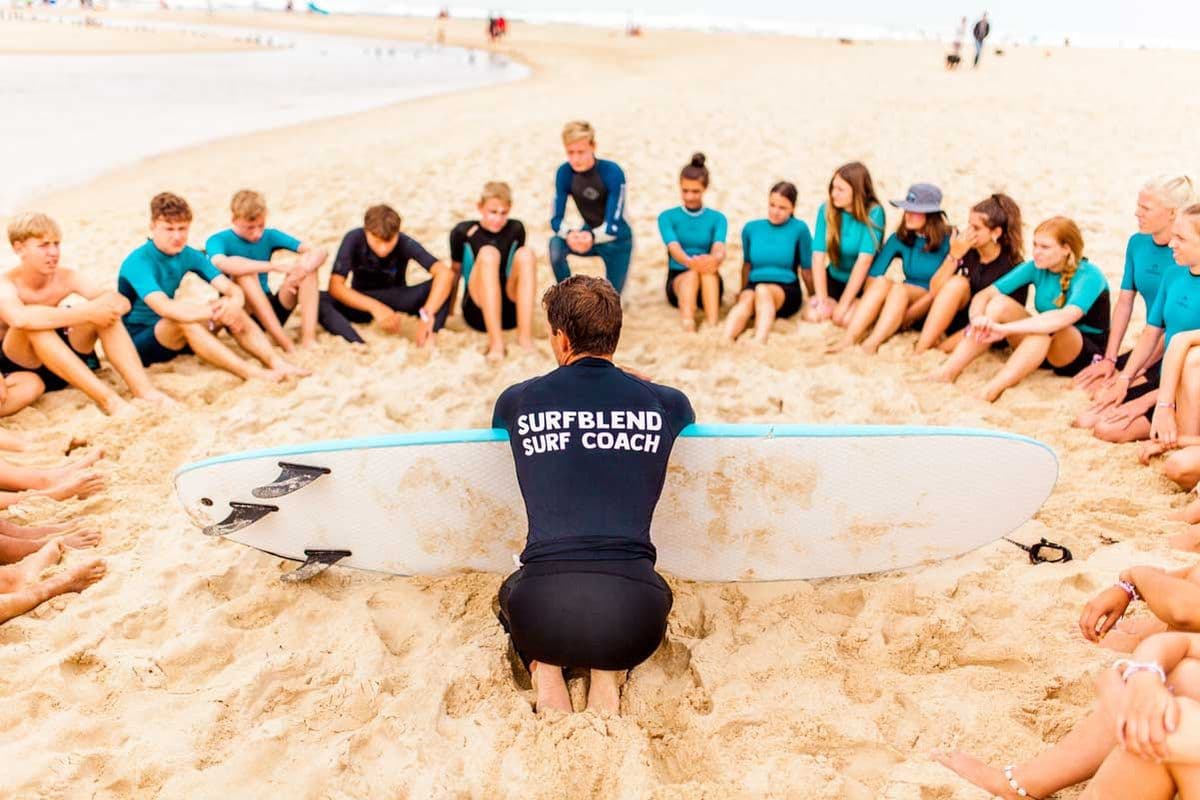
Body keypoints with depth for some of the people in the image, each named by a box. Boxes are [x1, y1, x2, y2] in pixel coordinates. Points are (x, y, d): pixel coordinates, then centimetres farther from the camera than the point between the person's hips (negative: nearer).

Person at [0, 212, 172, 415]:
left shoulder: (65, 277, -6)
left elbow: (122, 302, -14)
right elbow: (19, 318, -44)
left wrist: (111, 305, -39)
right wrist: (86, 313, -43)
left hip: (62, 355, 5)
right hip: (19, 365, -5)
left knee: (107, 303, -17)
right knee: (35, 324, -36)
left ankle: (144, 391, -32)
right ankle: (107, 399, -42)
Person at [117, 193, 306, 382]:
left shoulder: (189, 255, 0)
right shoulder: (137, 263, -20)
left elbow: (231, 288, -11)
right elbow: (163, 308, -36)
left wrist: (236, 302, -35)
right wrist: (215, 312, -42)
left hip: (171, 334, 6)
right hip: (137, 340, -6)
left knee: (230, 305, -14)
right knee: (184, 320, -36)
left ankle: (277, 363, -29)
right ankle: (250, 372, -42)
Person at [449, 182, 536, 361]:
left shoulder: (515, 229, 7)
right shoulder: (463, 232, 1)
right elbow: (455, 271, 10)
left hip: (510, 310, 2)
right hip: (478, 310, -2)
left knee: (525, 254, -22)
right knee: (488, 253, -28)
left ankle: (525, 335, -33)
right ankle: (496, 342, -42)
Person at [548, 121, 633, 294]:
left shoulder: (612, 172, -28)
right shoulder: (564, 173, -19)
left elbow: (613, 225, -30)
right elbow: (556, 220, -19)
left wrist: (592, 237, -52)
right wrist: (569, 235, -43)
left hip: (616, 240, -2)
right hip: (589, 235, 2)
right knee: (556, 244, -31)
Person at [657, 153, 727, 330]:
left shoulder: (717, 218, 8)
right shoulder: (667, 217, 5)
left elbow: (719, 247, -14)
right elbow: (674, 247, -16)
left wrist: (714, 259, -42)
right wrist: (690, 262, -41)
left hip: (710, 283, 1)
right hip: (678, 278, -1)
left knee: (709, 270, -34)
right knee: (692, 274, -36)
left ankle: (713, 325, -53)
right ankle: (687, 326, -62)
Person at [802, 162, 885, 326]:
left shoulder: (873, 213, -18)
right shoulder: (826, 210, -8)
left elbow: (864, 260, -24)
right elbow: (818, 256, -15)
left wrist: (843, 304, -27)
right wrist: (822, 299, -23)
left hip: (863, 283, -3)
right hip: (834, 280, 3)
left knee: (846, 318, -29)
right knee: (812, 314, -23)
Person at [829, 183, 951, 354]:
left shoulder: (947, 239, -8)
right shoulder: (900, 238, 4)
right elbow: (874, 274, -2)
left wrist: (911, 312, -21)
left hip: (933, 305, -4)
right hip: (903, 301, 4)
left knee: (899, 288, -32)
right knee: (881, 282, -26)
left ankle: (871, 345, -49)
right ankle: (849, 339, -41)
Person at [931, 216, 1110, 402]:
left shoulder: (1089, 276, -18)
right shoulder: (1036, 268, -3)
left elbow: (1065, 318, -39)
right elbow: (984, 295, -10)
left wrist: (1005, 328, -45)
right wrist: (978, 318, -34)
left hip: (1086, 354, -5)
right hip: (1043, 351, 5)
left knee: (1048, 326, -38)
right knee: (999, 302, -19)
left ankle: (994, 389, -50)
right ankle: (947, 373, -30)